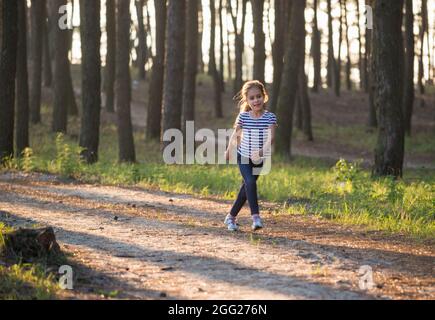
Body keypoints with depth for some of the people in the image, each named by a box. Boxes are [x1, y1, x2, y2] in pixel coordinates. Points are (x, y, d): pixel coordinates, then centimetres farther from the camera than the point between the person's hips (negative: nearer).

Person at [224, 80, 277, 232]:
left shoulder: (270, 117, -10)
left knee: (246, 188, 11)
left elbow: (270, 137, -22)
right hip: (243, 156, -1)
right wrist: (229, 151, 18)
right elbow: (235, 134, 7)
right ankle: (255, 216, -27)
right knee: (250, 182, -23)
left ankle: (231, 217, 27)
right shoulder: (243, 117, -8)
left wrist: (262, 151, -39)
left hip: (259, 159, 1)